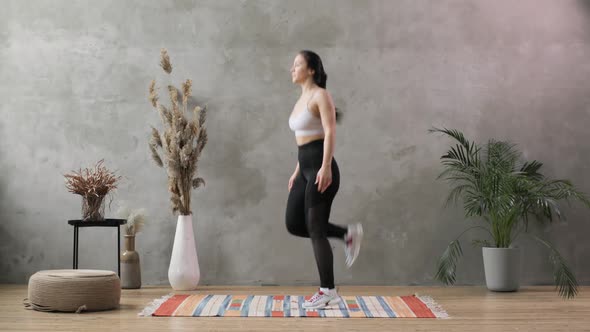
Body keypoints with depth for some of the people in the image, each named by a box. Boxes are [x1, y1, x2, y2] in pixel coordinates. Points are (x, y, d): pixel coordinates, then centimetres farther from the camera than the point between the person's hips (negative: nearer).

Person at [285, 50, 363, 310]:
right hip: (306, 168, 9)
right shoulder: (302, 98, 18)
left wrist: (325, 167, -27)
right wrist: (297, 171, 23)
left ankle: (328, 291, 3)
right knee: (294, 225, 7)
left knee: (315, 230, -6)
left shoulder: (320, 95, -9)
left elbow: (330, 132, -19)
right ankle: (347, 235, 20)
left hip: (320, 168, -9)